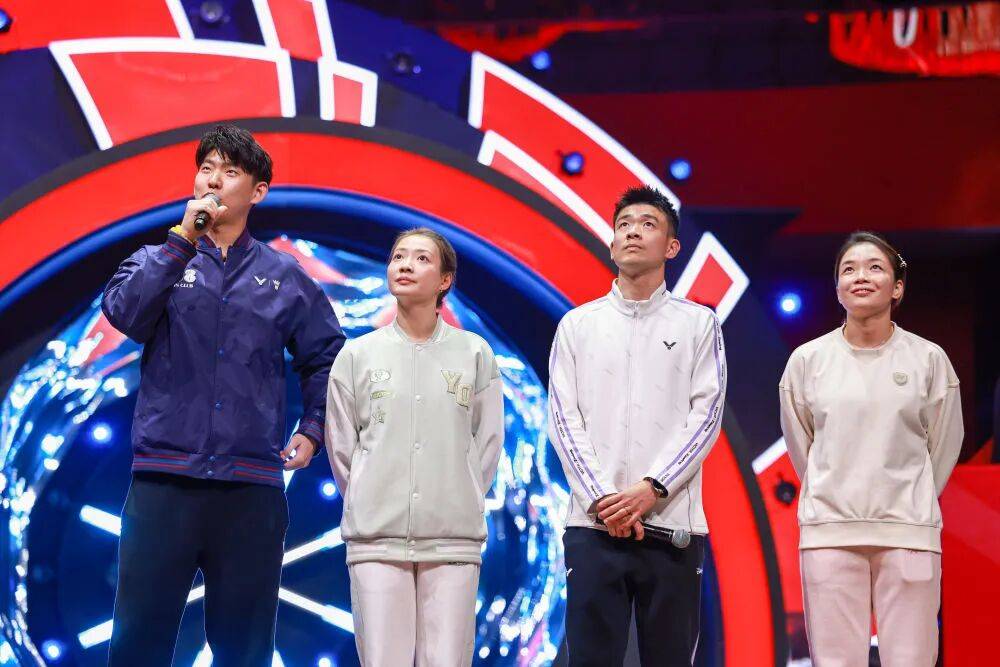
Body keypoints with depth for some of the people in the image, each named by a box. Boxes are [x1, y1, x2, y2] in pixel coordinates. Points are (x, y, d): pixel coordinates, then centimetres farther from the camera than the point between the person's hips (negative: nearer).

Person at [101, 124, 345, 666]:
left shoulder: (284, 277, 12)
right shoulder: (161, 260, 10)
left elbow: (325, 357, 22)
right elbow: (124, 312, -11)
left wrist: (312, 429, 12)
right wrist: (184, 240, -12)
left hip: (251, 483, 1)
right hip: (163, 478, -1)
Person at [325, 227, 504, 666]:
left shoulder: (475, 354, 7)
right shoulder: (357, 355, 7)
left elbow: (487, 444, 9)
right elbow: (341, 446, 10)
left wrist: (459, 506, 7)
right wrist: (369, 507, 8)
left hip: (453, 541, 0)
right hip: (376, 540, 0)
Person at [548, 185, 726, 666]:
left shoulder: (698, 323, 9)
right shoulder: (577, 325, 12)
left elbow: (706, 414, 1)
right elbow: (563, 418, 5)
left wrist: (651, 490, -12)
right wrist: (600, 499, -9)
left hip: (671, 525, -1)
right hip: (593, 523, 1)